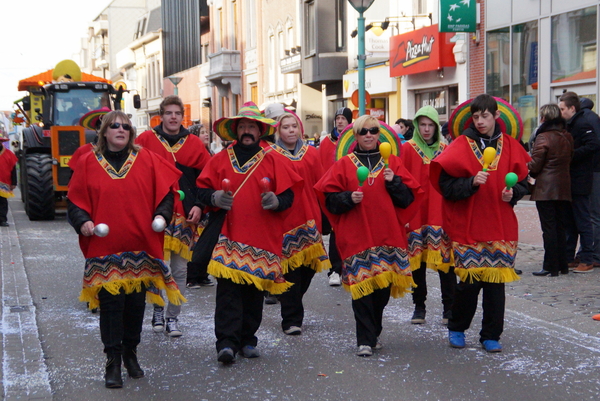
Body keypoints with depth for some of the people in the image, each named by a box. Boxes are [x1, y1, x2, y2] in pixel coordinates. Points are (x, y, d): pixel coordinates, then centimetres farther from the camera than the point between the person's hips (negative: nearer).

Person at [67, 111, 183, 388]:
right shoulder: (88, 163, 5)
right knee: (110, 302, -4)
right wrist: (83, 221, -10)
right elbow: (75, 200, 7)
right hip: (104, 247, -1)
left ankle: (130, 353, 27)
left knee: (136, 302, 9)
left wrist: (161, 215, -9)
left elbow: (164, 191, 7)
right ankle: (113, 363, 5)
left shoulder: (146, 160, 7)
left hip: (140, 247, 2)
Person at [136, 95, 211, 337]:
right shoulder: (146, 140, 3)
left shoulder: (194, 144, 8)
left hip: (185, 216, 2)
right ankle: (157, 309, 15)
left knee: (180, 269, 4)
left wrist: (200, 206, 0)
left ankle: (173, 317, 16)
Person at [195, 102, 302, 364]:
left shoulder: (273, 160, 8)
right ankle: (226, 342, -10)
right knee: (228, 288, -10)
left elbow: (288, 195, 5)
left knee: (255, 289, 6)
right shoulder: (220, 159, 10)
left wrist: (276, 201, -16)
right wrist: (214, 198, -11)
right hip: (228, 236, -1)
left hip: (262, 238, 1)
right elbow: (202, 190, 9)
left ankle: (248, 340, 18)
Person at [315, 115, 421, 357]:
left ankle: (374, 333, 24)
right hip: (357, 236, -2)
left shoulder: (392, 163, 12)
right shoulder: (344, 165, 8)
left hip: (388, 236, 2)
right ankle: (365, 340, -1)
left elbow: (408, 199, 8)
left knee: (383, 286, 5)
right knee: (362, 287, -8)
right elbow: (330, 200, 3)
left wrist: (394, 183, -8)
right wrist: (349, 198, -14)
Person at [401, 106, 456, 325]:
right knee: (417, 260, 7)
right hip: (416, 214, -1)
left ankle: (449, 308, 7)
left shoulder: (444, 150, 7)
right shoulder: (408, 149, 1)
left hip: (441, 214, 1)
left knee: (446, 259, -2)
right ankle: (419, 307, 18)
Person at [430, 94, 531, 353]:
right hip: (468, 226, -2)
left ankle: (491, 335, 17)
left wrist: (512, 193, -5)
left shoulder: (510, 146, 7)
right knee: (469, 280, -3)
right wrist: (471, 183, -21)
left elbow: (523, 182, 15)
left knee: (496, 279, 3)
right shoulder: (462, 146, -1)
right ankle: (457, 329, 20)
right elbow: (446, 185, -7)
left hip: (501, 226, 2)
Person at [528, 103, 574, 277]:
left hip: (545, 189, -6)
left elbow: (534, 166, -11)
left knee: (549, 228, -3)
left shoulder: (543, 137, -12)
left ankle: (551, 267, -1)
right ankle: (563, 265, 16)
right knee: (561, 227, 12)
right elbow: (569, 160, 15)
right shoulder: (567, 137, 8)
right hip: (564, 189, 6)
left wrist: (527, 170, 9)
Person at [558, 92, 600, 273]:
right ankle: (568, 258, 21)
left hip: (579, 183, -10)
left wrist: (571, 155, -23)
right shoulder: (570, 125, 16)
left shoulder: (582, 125, -14)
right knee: (569, 222, 14)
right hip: (569, 182, 10)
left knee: (583, 222, -4)